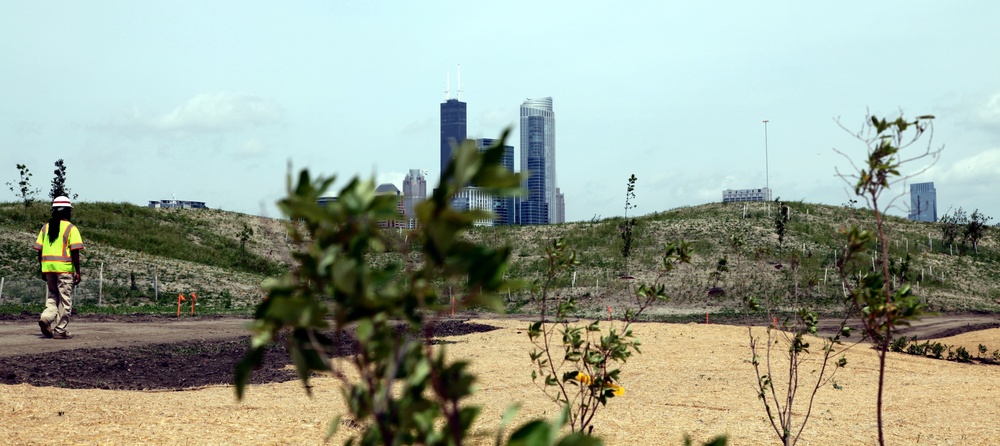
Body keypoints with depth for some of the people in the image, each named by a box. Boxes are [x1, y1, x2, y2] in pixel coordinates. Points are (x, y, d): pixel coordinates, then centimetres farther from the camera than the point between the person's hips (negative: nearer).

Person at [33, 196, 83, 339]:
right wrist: (77, 271, -6)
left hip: (48, 267, 5)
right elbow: (75, 251, -11)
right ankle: (60, 330, 4)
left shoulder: (46, 228, 10)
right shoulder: (71, 228, -5)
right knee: (65, 299, 4)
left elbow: (39, 250, 10)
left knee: (53, 295, 18)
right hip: (65, 268, -5)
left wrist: (43, 270, 17)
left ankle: (46, 317, -7)